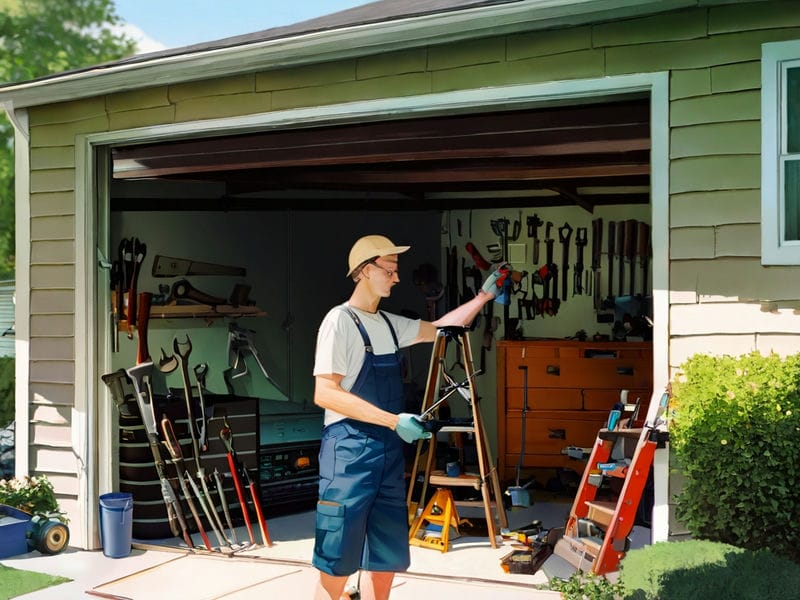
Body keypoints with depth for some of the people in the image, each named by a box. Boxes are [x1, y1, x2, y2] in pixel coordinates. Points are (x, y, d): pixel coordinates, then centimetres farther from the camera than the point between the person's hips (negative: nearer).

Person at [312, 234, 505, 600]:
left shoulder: (389, 323, 13)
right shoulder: (340, 320, -10)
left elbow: (440, 327, 25)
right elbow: (325, 394, -18)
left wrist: (484, 296, 11)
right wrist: (393, 421, -22)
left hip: (389, 451, 8)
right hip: (350, 451, -8)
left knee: (386, 557, 11)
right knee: (337, 564, -5)